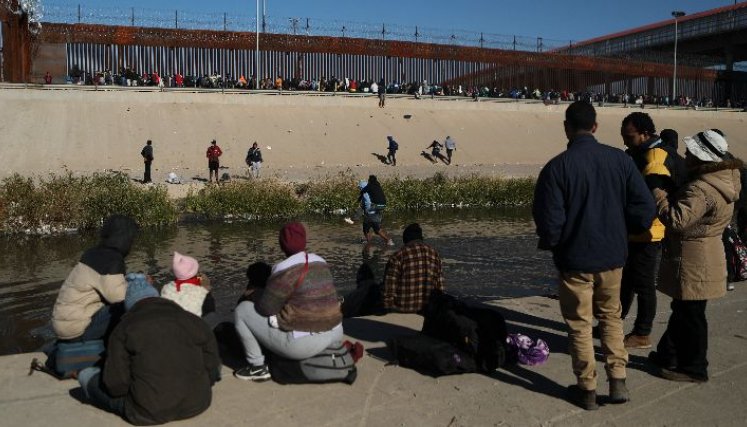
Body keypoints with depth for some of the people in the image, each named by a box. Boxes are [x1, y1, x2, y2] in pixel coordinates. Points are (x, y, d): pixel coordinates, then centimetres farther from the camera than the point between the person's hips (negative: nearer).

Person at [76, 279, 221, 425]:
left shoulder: (124, 328, -2)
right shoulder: (192, 321, 6)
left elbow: (115, 384, -5)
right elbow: (211, 369, 6)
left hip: (149, 413, -2)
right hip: (197, 405, 3)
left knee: (86, 375, 15)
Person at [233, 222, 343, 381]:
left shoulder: (286, 270, -16)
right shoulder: (321, 263, 7)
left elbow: (265, 308, -11)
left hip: (302, 343, -7)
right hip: (333, 336, 8)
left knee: (242, 310, 5)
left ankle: (257, 367, 8)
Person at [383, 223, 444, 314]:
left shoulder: (398, 256, -8)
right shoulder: (434, 253, 6)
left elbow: (390, 285, -10)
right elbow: (439, 283, 8)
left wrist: (388, 307, -2)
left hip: (403, 308, -4)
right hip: (428, 308, 4)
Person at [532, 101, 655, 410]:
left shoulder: (557, 167, -17)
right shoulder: (620, 159, -5)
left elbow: (549, 220, -18)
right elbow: (645, 208, -5)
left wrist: (549, 244, 4)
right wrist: (622, 233, 13)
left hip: (575, 258, -3)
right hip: (613, 256, 4)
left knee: (580, 325, 10)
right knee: (611, 317, 22)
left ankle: (587, 390, 19)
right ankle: (618, 382, 20)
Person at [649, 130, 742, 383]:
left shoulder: (702, 190, -27)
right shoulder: (722, 181, 7)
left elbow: (677, 220, -32)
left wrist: (657, 193, -23)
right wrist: (667, 193, 1)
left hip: (693, 264, -10)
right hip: (701, 259, 10)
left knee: (690, 315, 4)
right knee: (682, 310, 21)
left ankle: (693, 368, 18)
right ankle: (668, 354, 35)